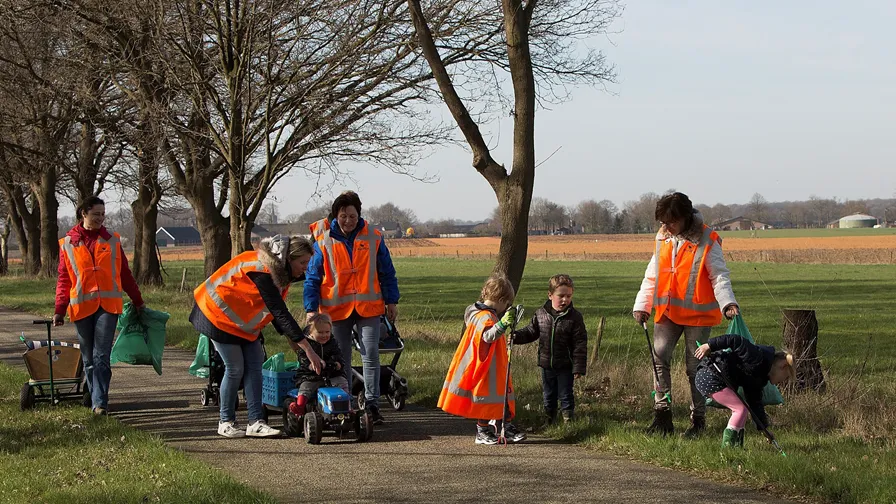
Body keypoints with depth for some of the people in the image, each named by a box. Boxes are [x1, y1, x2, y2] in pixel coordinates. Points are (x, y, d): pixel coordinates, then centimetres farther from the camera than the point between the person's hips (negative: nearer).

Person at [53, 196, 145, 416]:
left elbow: (124, 274, 14)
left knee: (101, 356, -10)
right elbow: (64, 279, 6)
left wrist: (137, 301, 14)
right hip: (82, 307, 1)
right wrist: (60, 310, 0)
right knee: (89, 359, 8)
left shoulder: (112, 241, 9)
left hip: (108, 305, -1)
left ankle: (99, 402, -12)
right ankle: (97, 400, 18)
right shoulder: (67, 244, 6)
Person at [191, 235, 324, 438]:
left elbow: (277, 311, 8)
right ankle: (226, 422, 7)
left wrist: (292, 340, 0)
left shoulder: (279, 271, -2)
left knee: (254, 366, -1)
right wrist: (308, 349, -36)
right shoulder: (262, 272, -32)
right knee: (235, 368, -7)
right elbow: (280, 314, -35)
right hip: (218, 314, -9)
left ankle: (256, 422, -4)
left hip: (242, 321, 9)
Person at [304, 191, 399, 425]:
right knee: (341, 360, 7)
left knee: (371, 355, -5)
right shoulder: (323, 241, -2)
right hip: (336, 308, 0)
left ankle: (371, 404, 2)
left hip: (368, 306, 0)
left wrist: (391, 301, 6)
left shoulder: (373, 237, 1)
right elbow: (312, 277, 1)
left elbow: (386, 272, 9)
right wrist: (311, 308, -6)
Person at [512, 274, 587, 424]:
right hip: (546, 365, 4)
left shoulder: (574, 317, -13)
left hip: (565, 366, -4)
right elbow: (531, 332, 11)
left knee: (566, 395, 6)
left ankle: (568, 421, 20)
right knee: (549, 396, 17)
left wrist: (578, 367, -14)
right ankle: (549, 421, 31)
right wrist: (517, 336, -9)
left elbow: (580, 344, -12)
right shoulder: (541, 314, -3)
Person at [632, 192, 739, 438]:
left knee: (696, 367, 2)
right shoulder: (663, 239, 8)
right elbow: (652, 276, 15)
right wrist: (642, 306, 8)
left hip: (697, 312, -4)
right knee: (659, 356, -10)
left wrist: (728, 303, -26)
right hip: (667, 311, 4)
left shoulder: (706, 241, -8)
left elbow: (719, 276, -9)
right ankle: (662, 414, -5)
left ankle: (698, 419, 13)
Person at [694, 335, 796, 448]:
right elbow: (736, 341, -20)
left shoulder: (760, 377, 19)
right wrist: (709, 346, -26)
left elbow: (755, 403, 22)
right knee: (741, 409, -9)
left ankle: (737, 446, 14)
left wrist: (764, 428, 18)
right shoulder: (761, 357, -12)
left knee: (741, 410, 13)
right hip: (709, 376, -11)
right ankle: (727, 446, -11)